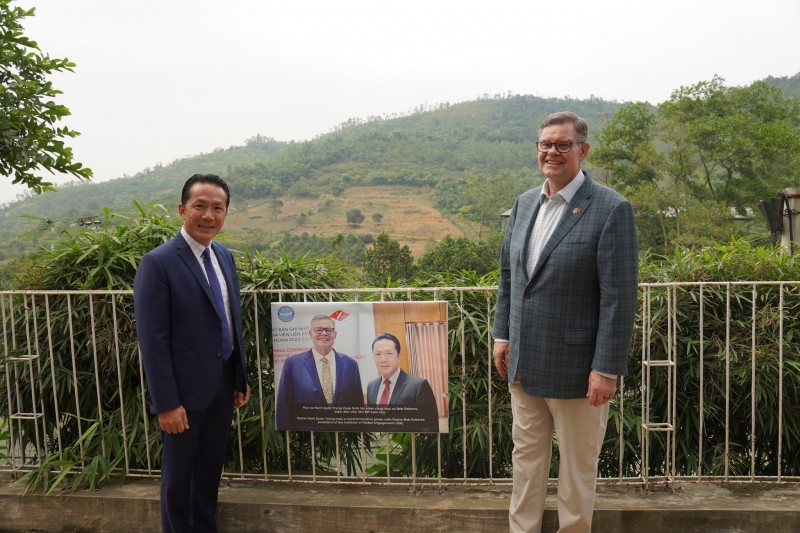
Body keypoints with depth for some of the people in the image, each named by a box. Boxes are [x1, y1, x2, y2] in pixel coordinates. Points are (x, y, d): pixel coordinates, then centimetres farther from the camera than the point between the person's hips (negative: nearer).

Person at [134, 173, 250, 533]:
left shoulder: (224, 257, 6)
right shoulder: (158, 263, -16)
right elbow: (153, 340, -17)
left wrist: (241, 378, 12)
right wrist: (166, 403, -18)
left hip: (223, 385, 6)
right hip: (185, 389, -6)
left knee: (211, 469, 20)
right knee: (178, 474, 13)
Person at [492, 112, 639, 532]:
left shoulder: (611, 209, -14)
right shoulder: (525, 202, 7)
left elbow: (619, 296, -16)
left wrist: (606, 368, -17)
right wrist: (502, 333, 10)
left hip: (575, 367, -6)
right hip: (523, 363, 6)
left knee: (577, 466, 13)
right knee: (526, 458, 19)